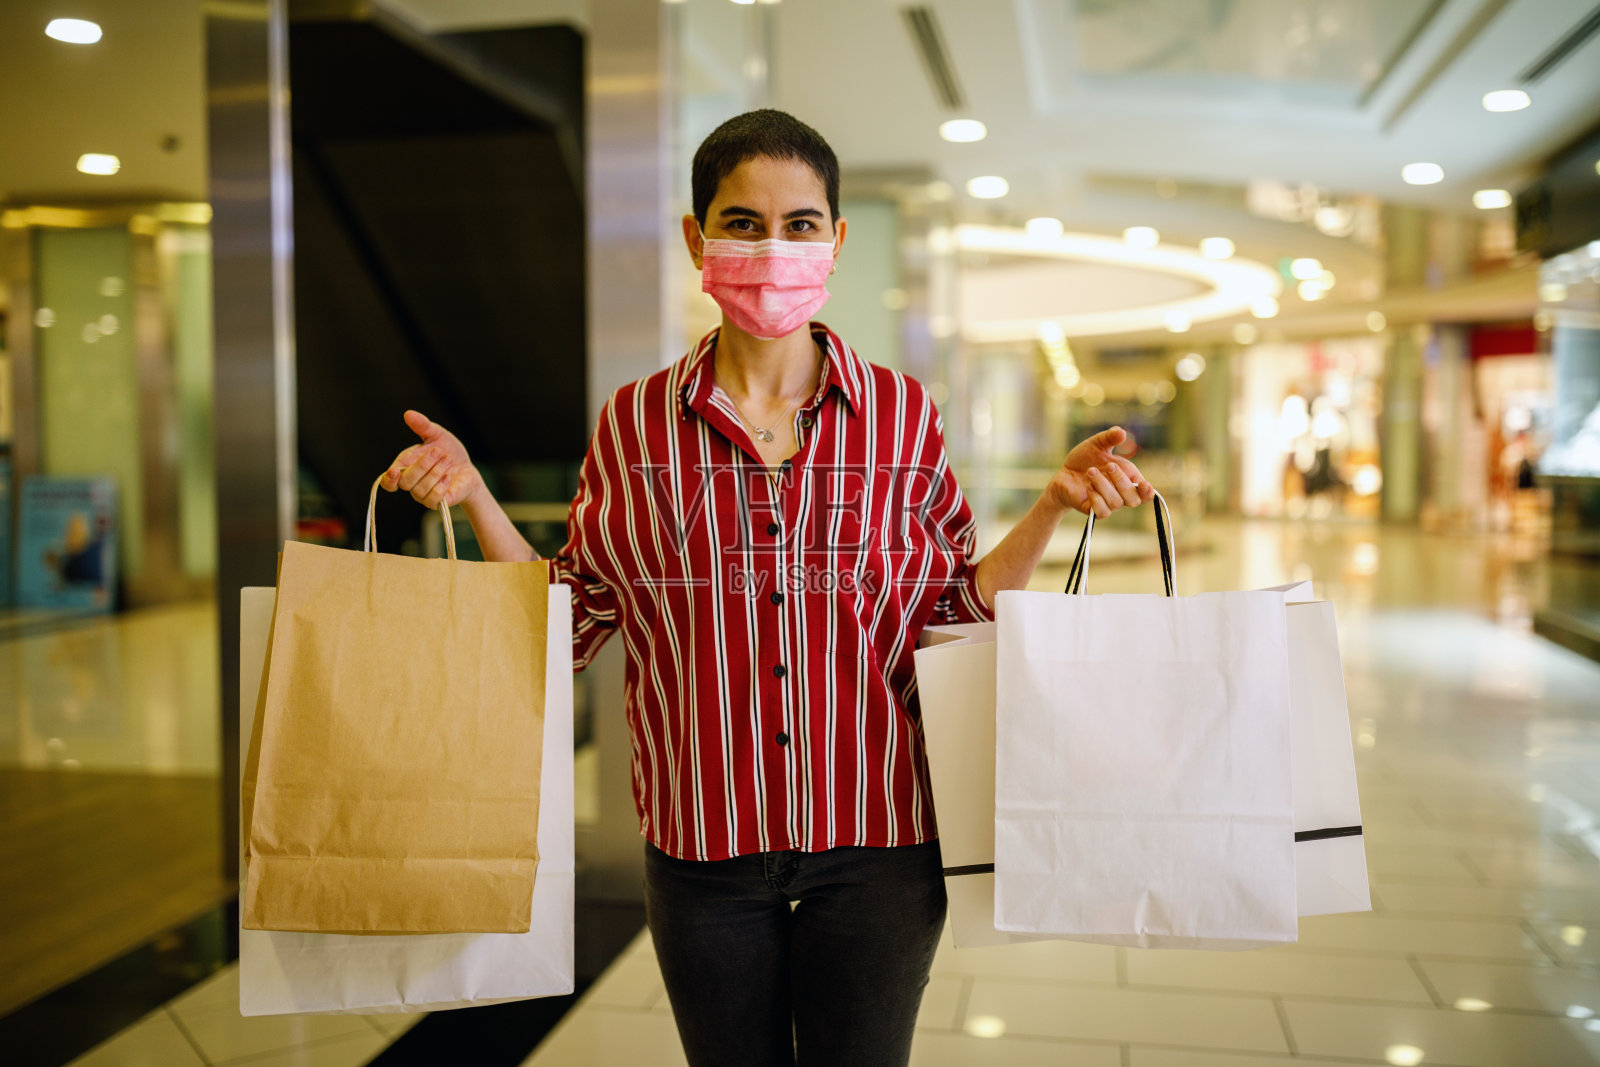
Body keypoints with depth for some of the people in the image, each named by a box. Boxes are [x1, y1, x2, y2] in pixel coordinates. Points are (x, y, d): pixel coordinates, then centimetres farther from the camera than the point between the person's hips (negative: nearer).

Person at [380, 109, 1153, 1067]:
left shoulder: (900, 413, -2)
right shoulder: (635, 424, -1)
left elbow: (961, 610, 3)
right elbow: (569, 624, 4)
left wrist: (1055, 504, -8)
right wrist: (472, 496, -5)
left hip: (874, 845, 0)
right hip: (703, 845, 1)